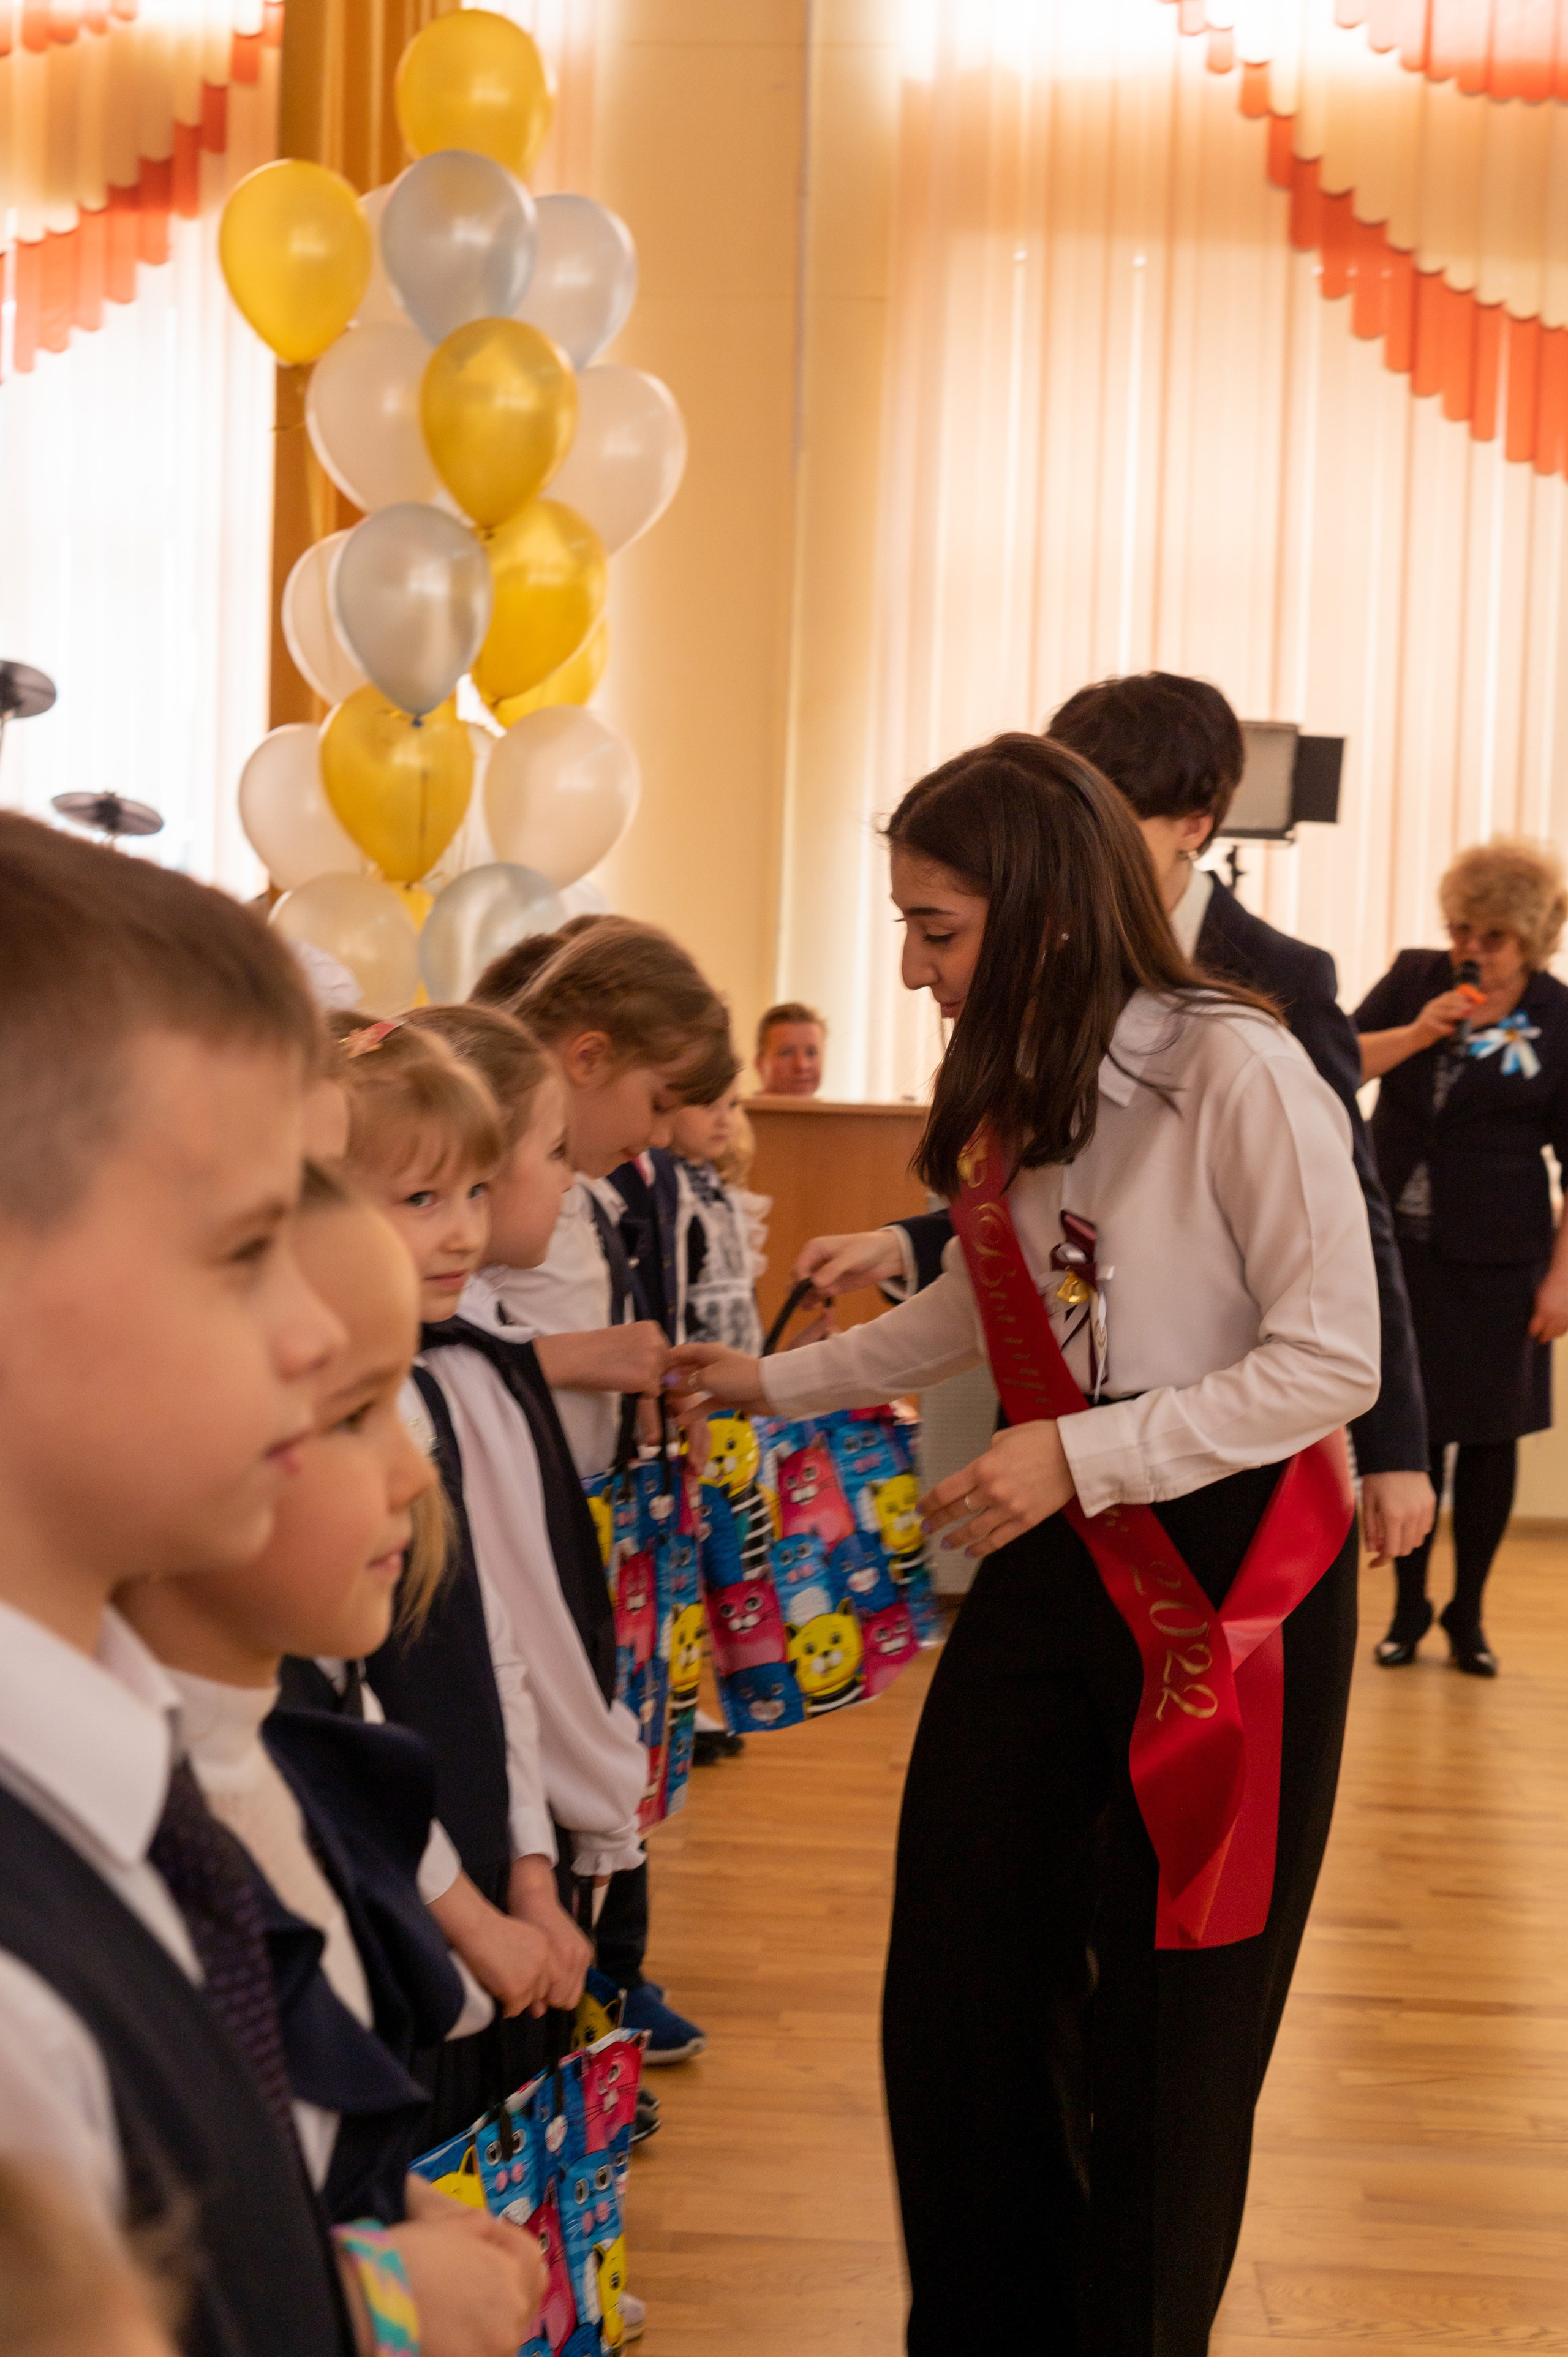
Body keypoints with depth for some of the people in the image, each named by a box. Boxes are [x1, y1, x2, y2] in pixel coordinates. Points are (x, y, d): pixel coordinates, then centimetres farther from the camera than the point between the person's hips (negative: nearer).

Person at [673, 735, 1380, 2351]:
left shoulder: (1235, 1071, -17)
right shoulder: (1007, 1093, 7)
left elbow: (1333, 1361, -17)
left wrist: (1079, 1455, -21)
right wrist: (775, 1383, 19)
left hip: (1231, 1574, -7)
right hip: (1054, 1559, 7)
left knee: (1170, 2014, 5)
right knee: (957, 1986, 9)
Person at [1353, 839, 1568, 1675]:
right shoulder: (1414, 978, 3)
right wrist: (1416, 1033, -19)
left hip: (1496, 1261, -1)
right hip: (1396, 1245, 1)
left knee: (1487, 1438, 5)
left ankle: (1467, 1616, 19)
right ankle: (1407, 1609, 17)